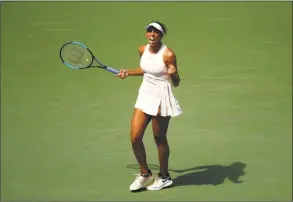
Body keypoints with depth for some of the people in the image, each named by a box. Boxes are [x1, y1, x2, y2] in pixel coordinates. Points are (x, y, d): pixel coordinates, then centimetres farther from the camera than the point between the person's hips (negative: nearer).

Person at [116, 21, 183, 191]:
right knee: (135, 138, 1)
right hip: (145, 95, 6)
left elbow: (176, 83, -12)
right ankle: (145, 174, 22)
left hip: (161, 99, -6)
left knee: (160, 139, 7)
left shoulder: (168, 54, -16)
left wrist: (173, 74, -32)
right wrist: (128, 72, 22)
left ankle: (164, 177, 27)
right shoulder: (142, 50, 2)